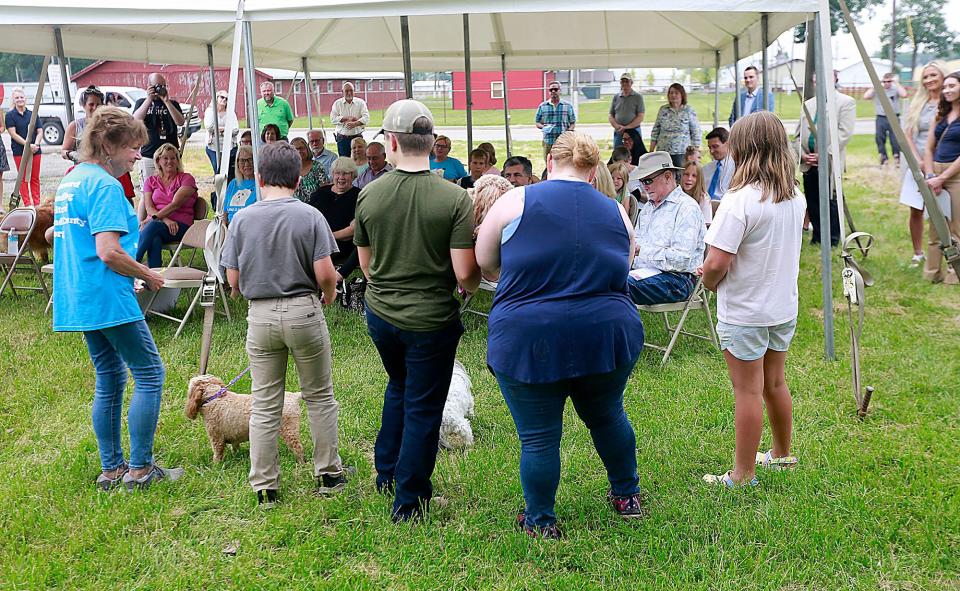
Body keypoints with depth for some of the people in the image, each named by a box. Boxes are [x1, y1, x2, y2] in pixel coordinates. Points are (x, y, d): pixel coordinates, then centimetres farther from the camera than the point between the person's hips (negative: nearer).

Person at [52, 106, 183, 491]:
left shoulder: (70, 180, 16)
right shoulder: (105, 185, -15)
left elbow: (62, 235, 25)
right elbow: (109, 252, -24)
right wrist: (148, 275, -7)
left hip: (79, 299, 10)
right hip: (108, 299, -10)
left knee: (109, 379, 14)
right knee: (149, 374, -1)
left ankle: (112, 469, 19)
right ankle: (140, 468, 1)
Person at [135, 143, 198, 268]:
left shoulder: (186, 178, 10)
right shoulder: (151, 181, 21)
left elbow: (175, 204, -5)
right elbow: (149, 208, 6)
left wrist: (154, 218, -17)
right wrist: (166, 220, -15)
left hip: (179, 226, -2)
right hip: (154, 223, 2)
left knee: (153, 226, -36)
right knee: (155, 240, -37)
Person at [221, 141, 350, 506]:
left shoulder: (242, 219, -2)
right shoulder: (309, 216, -7)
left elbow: (233, 281, 0)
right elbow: (325, 274, -12)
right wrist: (329, 295, 10)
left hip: (260, 316, 2)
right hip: (303, 311, -1)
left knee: (264, 405, 10)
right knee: (320, 397, 14)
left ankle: (265, 487, 15)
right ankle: (328, 473, 23)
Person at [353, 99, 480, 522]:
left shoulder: (368, 195, -7)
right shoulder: (454, 198, -17)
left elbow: (365, 264, 5)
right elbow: (465, 273, -19)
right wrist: (472, 285, 5)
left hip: (380, 315, 4)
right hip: (431, 319, -4)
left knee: (399, 386, 29)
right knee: (423, 408, 10)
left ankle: (386, 474, 38)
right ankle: (408, 502, 19)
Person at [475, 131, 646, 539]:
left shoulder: (516, 202, -3)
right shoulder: (616, 213, 8)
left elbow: (485, 263, 8)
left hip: (528, 338, -4)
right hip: (607, 334, 4)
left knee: (538, 437, 9)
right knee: (607, 416, 25)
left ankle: (540, 522, 24)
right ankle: (627, 497, 41)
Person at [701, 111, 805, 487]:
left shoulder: (740, 201, -24)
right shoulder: (795, 197, 1)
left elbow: (716, 263, -27)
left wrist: (710, 283, -5)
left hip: (744, 312, -7)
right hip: (784, 307, 7)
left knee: (748, 392, 3)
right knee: (775, 384, 22)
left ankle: (743, 475, 15)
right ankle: (782, 454, 39)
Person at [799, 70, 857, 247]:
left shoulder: (846, 102, 0)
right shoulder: (809, 104, 17)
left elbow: (845, 133, -10)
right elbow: (799, 133, 17)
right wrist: (802, 154, 0)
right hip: (809, 164, 6)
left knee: (831, 202, -2)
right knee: (812, 202, 9)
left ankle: (832, 242, 8)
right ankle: (817, 238, 20)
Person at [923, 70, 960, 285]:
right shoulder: (941, 115, 15)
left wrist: (941, 178, -14)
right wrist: (930, 175, -1)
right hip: (936, 174, 6)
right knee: (935, 227, 9)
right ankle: (932, 273, 15)